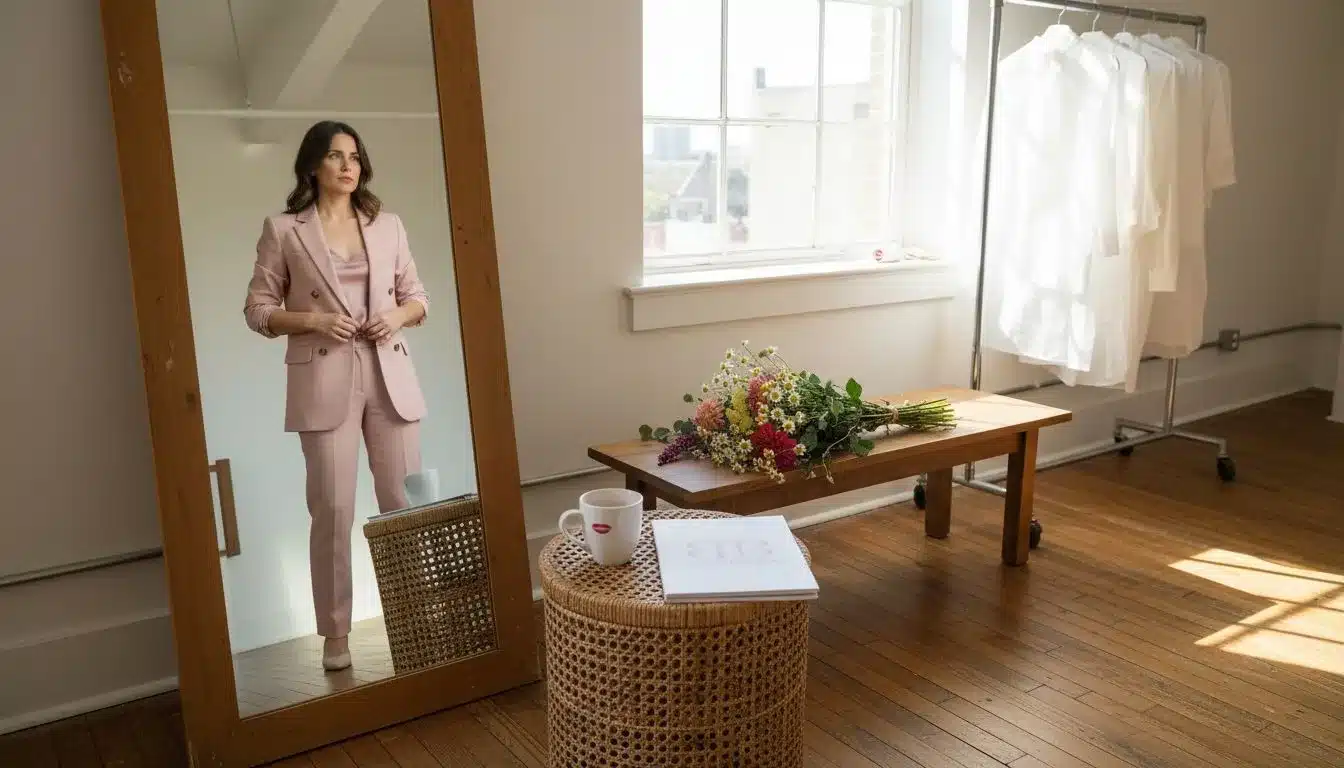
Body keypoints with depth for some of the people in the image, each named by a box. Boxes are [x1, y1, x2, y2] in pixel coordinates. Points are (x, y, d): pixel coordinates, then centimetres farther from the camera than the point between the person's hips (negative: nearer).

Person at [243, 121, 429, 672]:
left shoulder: (387, 225, 10)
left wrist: (398, 316, -6)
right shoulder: (283, 231, 1)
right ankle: (335, 632, 15)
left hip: (389, 377, 3)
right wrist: (311, 320, -14)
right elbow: (257, 310, 2)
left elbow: (417, 296, 15)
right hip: (324, 383, -3)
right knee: (332, 510, 1)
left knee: (405, 502, 6)